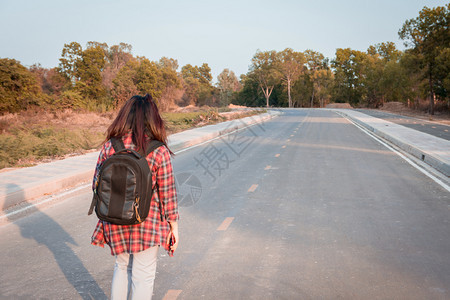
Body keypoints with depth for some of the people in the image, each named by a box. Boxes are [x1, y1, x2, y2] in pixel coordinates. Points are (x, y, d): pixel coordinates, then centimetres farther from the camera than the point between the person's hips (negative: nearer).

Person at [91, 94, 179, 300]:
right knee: (143, 275, 13)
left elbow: (97, 184, 0)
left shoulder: (109, 147, -7)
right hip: (148, 224, -3)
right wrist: (174, 225, 1)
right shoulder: (158, 152, -16)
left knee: (122, 267, 25)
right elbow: (168, 193, -11)